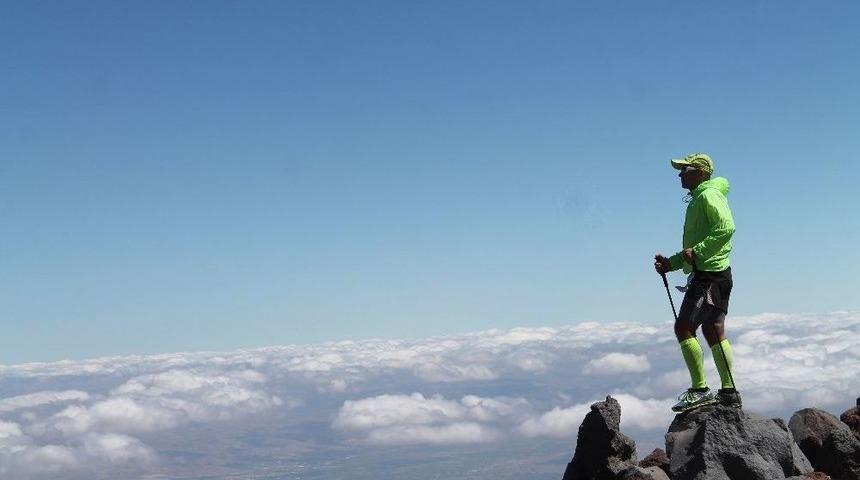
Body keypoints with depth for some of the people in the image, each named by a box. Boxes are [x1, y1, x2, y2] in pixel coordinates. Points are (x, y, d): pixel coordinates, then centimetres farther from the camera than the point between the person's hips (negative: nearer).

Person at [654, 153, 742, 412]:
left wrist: (697, 251, -27)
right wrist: (671, 263, 17)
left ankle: (700, 390, -13)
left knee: (684, 327, -13)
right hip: (717, 274, 11)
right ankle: (728, 391, 13)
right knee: (714, 332, 11)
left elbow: (726, 227, -27)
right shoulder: (698, 199, 23)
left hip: (709, 274, -11)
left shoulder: (709, 195, -9)